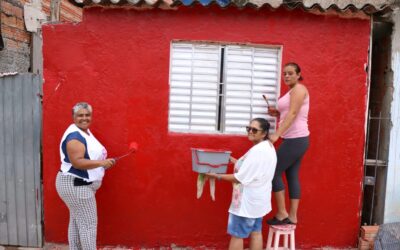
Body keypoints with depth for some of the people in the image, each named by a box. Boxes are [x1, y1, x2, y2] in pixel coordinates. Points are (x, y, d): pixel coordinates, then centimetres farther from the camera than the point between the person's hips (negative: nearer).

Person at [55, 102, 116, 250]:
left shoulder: (85, 131, 10)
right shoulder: (74, 136, -21)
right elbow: (77, 162, -29)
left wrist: (103, 161, 8)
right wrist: (101, 163, -28)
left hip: (79, 185, 10)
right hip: (76, 186, -10)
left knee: (76, 222, 18)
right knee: (88, 224, -2)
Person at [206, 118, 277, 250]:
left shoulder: (257, 151, -25)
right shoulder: (268, 147, 7)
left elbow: (240, 178, -23)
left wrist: (217, 176, -16)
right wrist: (231, 159, 9)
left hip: (248, 200, -10)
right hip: (257, 198, 10)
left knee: (236, 234, 3)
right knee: (255, 232, 17)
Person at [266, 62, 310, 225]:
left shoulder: (299, 89, -9)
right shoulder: (292, 91, 20)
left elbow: (293, 114, -21)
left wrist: (277, 134, -28)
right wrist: (277, 113, 6)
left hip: (296, 139, -10)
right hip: (295, 139, 10)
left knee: (274, 172, -5)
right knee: (292, 176, 9)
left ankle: (282, 214, 4)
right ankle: (292, 216, 13)